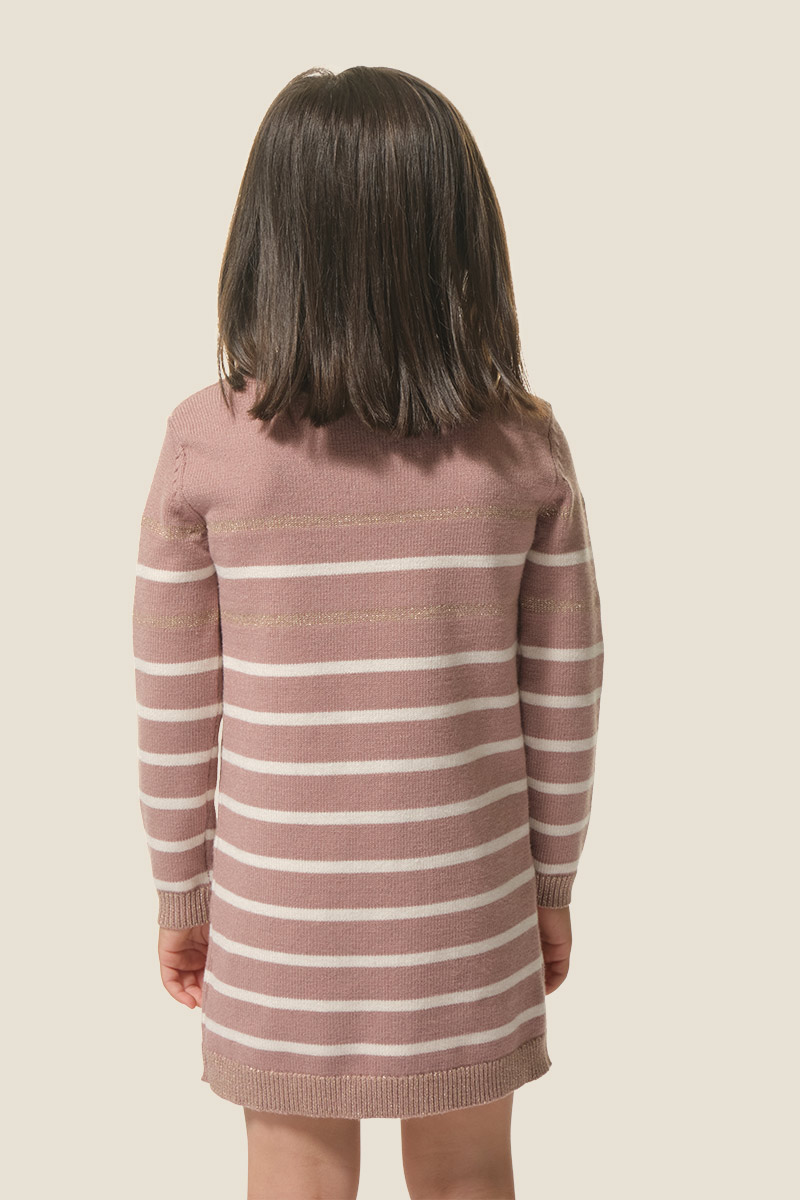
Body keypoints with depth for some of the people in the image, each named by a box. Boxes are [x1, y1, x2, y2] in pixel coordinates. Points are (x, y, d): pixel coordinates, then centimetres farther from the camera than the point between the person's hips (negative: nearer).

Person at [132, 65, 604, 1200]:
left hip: (276, 909, 0)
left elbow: (176, 710, -8)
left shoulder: (204, 439, -14)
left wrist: (181, 898, 7)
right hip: (468, 904, 1)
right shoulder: (526, 443, -11)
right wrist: (554, 886, 10)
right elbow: (563, 696, -4)